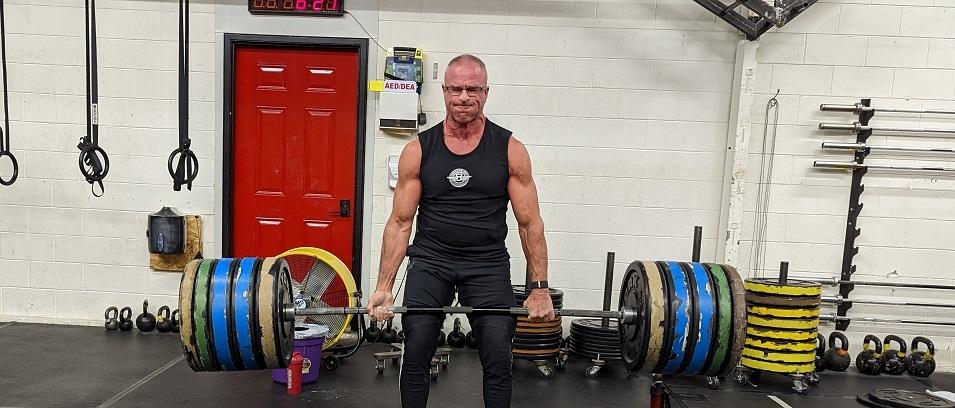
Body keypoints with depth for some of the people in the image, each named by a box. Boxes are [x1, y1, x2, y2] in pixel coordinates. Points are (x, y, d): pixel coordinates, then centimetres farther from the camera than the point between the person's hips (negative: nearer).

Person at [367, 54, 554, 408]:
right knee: (415, 355, -4)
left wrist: (540, 288, -2)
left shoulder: (510, 150, -3)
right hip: (430, 260, 1)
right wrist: (383, 287, -3)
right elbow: (400, 222, 1)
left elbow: (530, 223, 0)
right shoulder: (418, 150, -2)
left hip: (488, 265, 0)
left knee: (498, 360, -4)